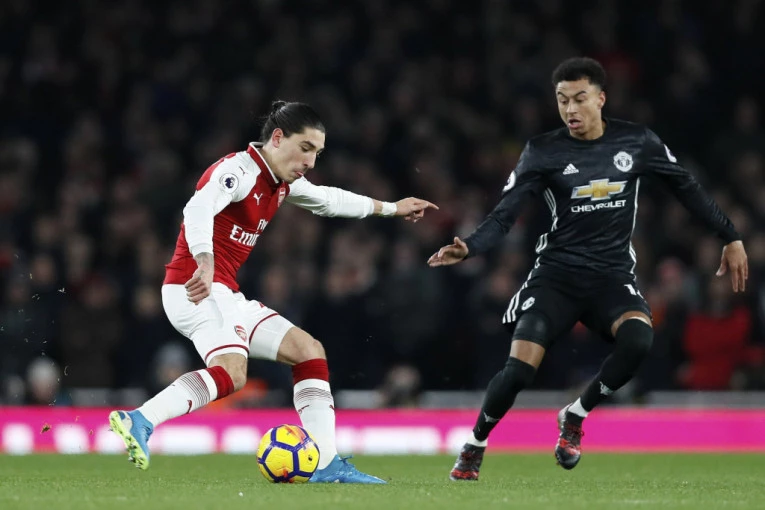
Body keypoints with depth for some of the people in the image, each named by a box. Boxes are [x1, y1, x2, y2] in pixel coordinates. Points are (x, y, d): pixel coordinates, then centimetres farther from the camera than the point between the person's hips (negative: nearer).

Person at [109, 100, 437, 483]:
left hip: (223, 294, 10)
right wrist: (205, 264, -49)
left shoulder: (283, 184, 16)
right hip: (196, 289, -10)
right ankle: (140, 421, -42)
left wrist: (390, 208, 45)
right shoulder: (239, 170, -13)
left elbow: (329, 199, 36)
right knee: (231, 371, -33)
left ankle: (327, 465, 6)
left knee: (308, 350, 9)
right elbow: (198, 208, -33)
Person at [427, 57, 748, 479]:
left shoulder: (638, 143, 1)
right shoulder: (542, 152, -5)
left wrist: (731, 238, 13)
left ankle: (575, 416, -5)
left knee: (638, 338, -32)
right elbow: (504, 215, -9)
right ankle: (474, 446, 10)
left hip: (613, 277, 1)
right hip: (557, 274, -1)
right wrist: (467, 248, -28)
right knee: (519, 369, -19)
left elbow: (688, 189, 13)